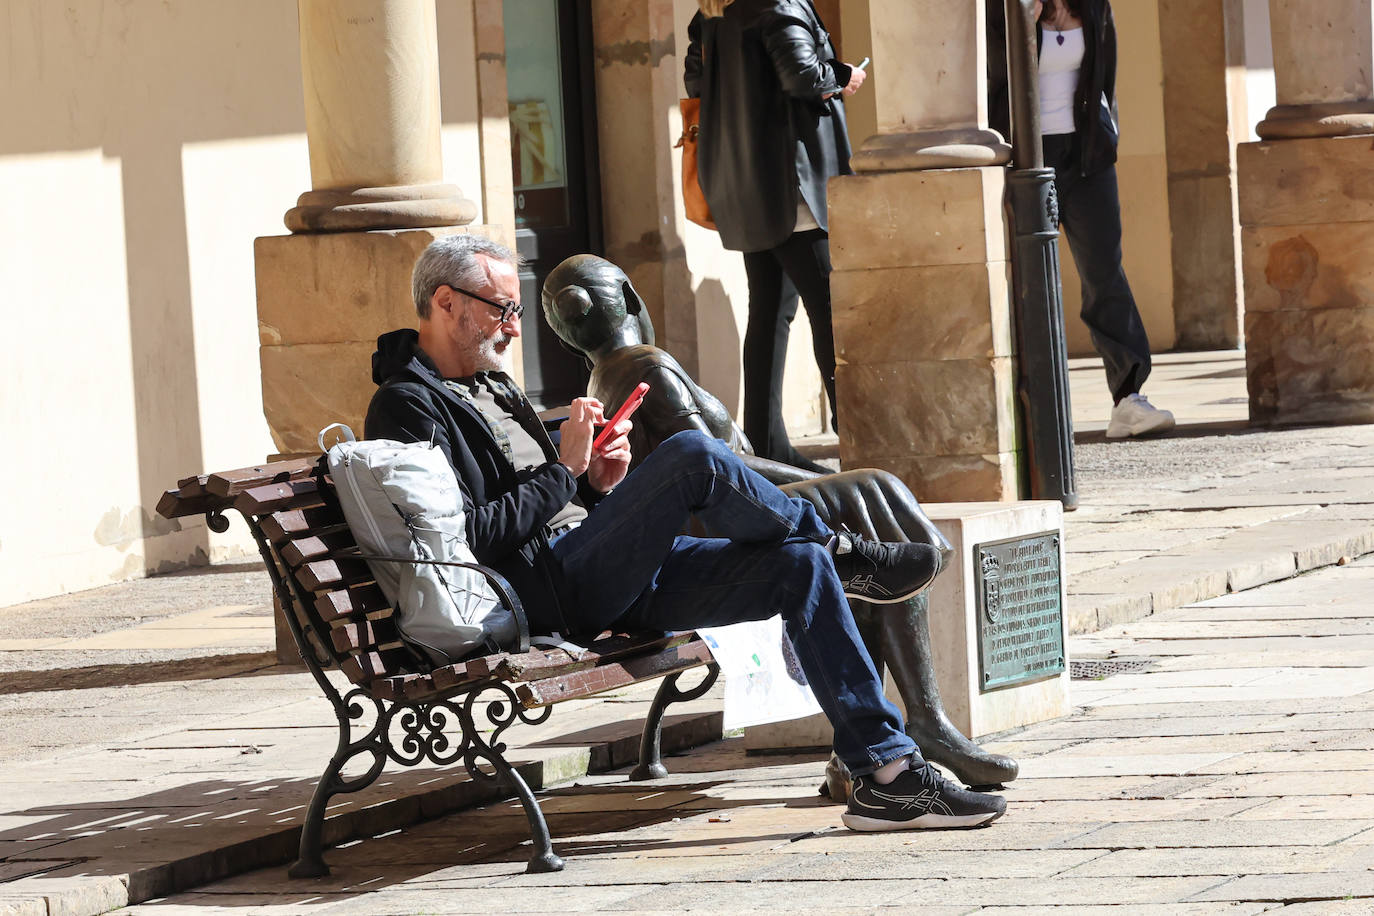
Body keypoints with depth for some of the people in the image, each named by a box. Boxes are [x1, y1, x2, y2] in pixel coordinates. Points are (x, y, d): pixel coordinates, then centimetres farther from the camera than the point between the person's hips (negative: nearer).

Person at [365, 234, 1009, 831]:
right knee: (693, 457, -27)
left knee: (800, 566, -7)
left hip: (600, 581, 10)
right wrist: (564, 472, -12)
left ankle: (888, 774, -12)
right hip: (545, 590, -10)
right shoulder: (407, 407, -5)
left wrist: (598, 484, 4)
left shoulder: (491, 386, 26)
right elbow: (467, 536, -17)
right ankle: (846, 552, 0)